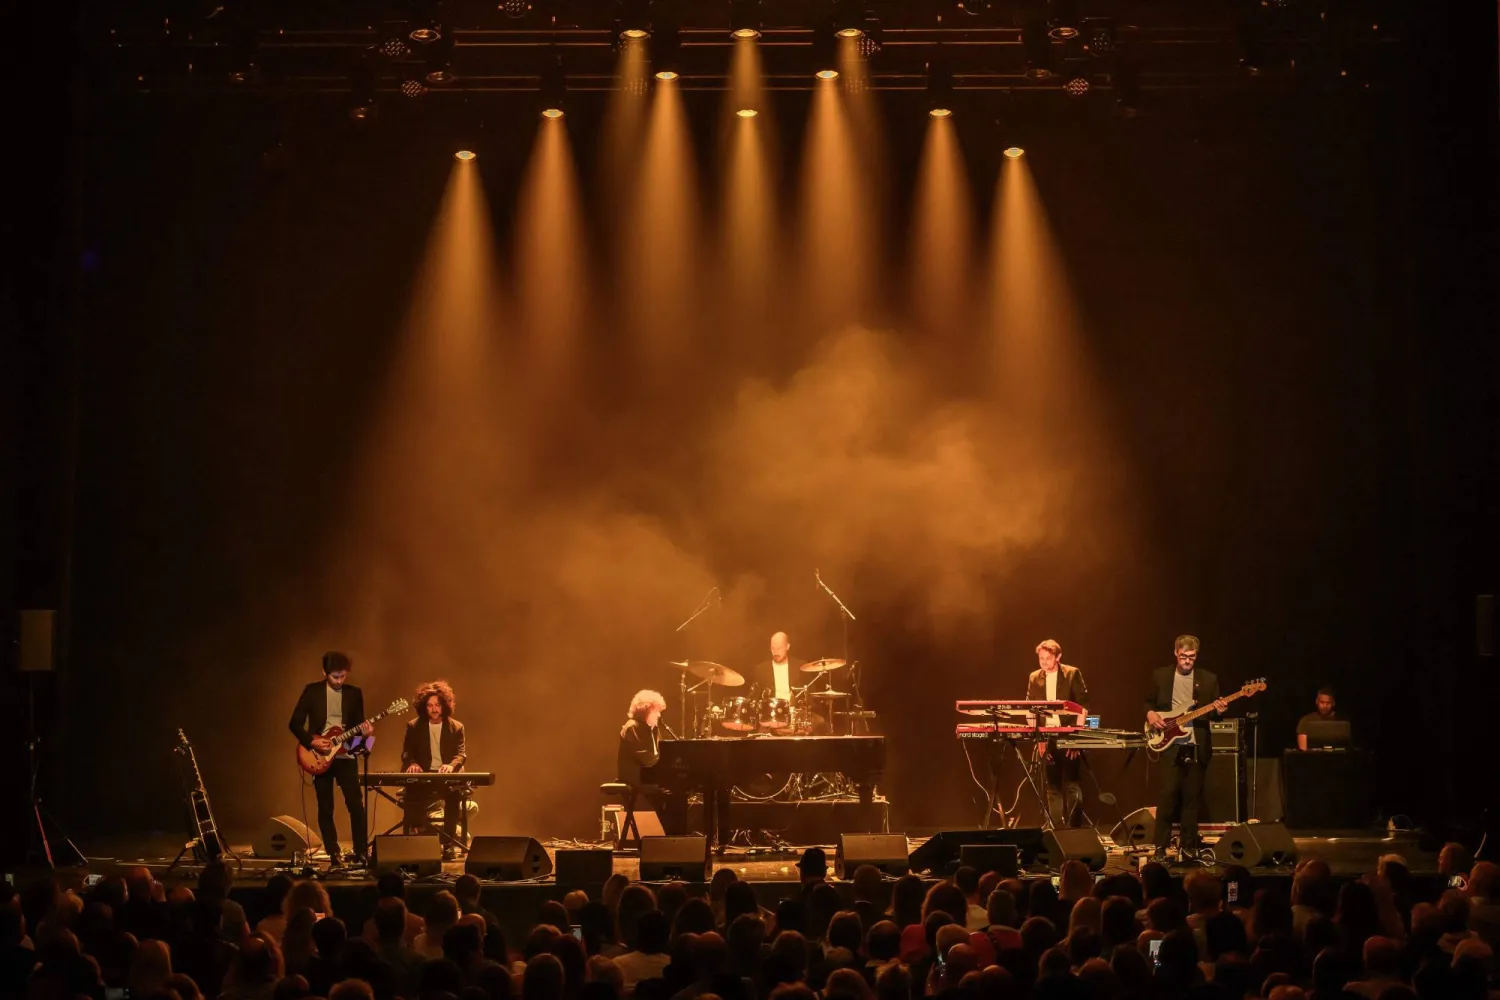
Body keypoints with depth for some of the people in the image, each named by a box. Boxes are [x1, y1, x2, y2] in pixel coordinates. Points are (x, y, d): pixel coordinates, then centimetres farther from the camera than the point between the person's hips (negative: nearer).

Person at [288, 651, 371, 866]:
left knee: (356, 805, -9)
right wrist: (311, 742, -12)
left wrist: (363, 731, -13)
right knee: (325, 808, 3)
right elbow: (295, 723, 0)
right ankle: (334, 854, 10)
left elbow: (357, 725, 10)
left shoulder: (354, 693, 6)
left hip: (345, 755, 1)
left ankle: (361, 852, -3)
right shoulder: (312, 691, 0)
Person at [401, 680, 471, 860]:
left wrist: (451, 765, -27)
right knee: (410, 798, -32)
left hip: (447, 777, -1)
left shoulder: (456, 727, 7)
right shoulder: (414, 726, 9)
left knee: (454, 793, -36)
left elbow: (462, 754, -3)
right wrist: (412, 764, -21)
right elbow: (407, 752, 4)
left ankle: (449, 842, -24)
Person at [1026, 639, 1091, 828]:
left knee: (1071, 784, -8)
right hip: (1046, 738, 4)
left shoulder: (1072, 674, -3)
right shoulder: (1034, 678, 9)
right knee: (1052, 786, 5)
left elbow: (1083, 705, -5)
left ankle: (1074, 828, -5)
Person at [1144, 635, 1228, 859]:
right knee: (1167, 795, -8)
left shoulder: (1209, 679, 7)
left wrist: (1220, 711, -13)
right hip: (1170, 744, -1)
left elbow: (1215, 710, 9)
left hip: (1197, 746, 1)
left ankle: (1189, 845, 13)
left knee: (1192, 797, 5)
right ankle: (1160, 845, -1)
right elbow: (1148, 702, 13)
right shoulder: (1160, 676, 6)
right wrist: (1150, 714, -7)